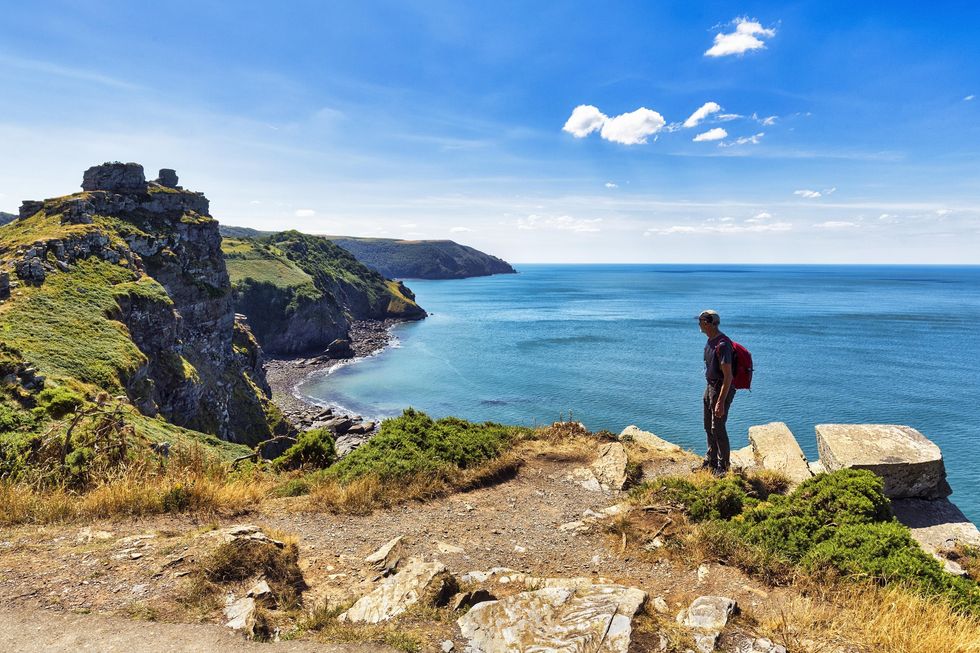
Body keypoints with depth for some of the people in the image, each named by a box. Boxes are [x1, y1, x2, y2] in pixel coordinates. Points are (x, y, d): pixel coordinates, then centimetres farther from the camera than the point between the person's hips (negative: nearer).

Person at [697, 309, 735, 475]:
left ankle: (723, 466, 11)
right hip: (710, 386, 10)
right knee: (708, 426, 17)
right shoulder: (710, 341, 7)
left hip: (722, 389, -10)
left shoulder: (722, 345, -24)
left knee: (718, 428, -3)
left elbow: (728, 376, -26)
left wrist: (721, 402, -28)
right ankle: (711, 461, 32)